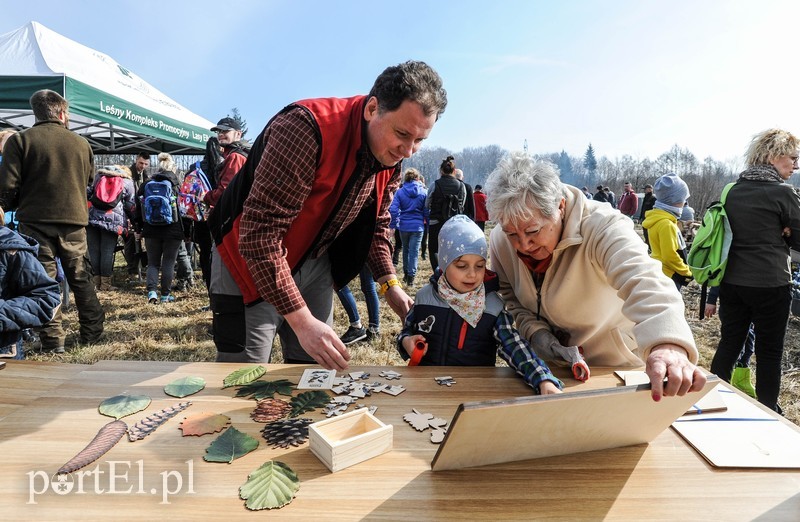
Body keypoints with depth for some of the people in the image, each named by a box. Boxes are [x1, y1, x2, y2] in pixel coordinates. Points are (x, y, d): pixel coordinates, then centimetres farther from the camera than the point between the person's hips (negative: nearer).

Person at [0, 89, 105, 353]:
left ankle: (53, 339, 5)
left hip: (35, 222, -2)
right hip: (74, 221, 2)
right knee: (81, 278, 11)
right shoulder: (81, 143, 3)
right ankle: (92, 333, 18)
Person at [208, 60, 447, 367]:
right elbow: (259, 234, -34)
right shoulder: (307, 129, -31)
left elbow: (376, 223, 10)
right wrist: (302, 321, -35)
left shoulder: (392, 158, -7)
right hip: (250, 258, -6)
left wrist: (389, 284, -3)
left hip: (313, 262, 6)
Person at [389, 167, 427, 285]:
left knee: (406, 249, 20)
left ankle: (406, 273, 29)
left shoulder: (400, 192, -3)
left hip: (404, 226, 2)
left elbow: (393, 209, -10)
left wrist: (395, 224, -2)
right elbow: (427, 210, 0)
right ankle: (411, 276, -3)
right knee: (414, 251, 1)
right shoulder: (423, 192, -2)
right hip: (418, 226, -1)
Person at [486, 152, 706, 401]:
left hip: (614, 361, -3)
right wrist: (535, 331, -20)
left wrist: (668, 344, -70)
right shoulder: (500, 240, -18)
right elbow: (508, 296, -2)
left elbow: (642, 279, -52)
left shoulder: (602, 228, -33)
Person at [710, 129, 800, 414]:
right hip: (770, 284, -5)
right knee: (769, 352, 8)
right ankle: (767, 412, 21)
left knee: (728, 344, 14)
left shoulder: (732, 191, 5)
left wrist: (776, 233, 6)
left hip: (732, 282, 5)